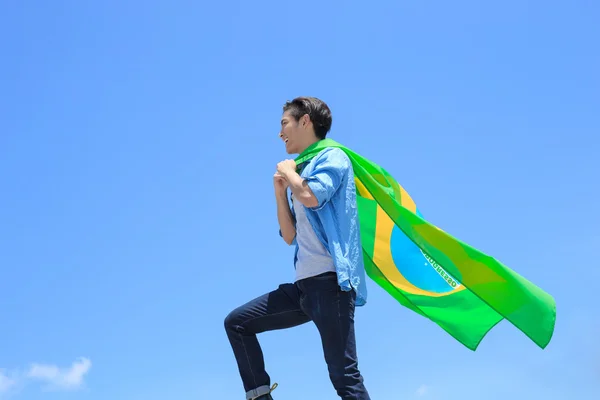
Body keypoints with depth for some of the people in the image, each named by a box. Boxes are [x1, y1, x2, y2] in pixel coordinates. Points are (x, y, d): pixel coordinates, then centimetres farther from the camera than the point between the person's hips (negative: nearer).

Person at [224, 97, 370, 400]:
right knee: (237, 322, 10)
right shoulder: (302, 174, 22)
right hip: (305, 284, 9)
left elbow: (311, 197, -23)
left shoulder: (332, 157, -1)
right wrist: (280, 192, 11)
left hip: (329, 281, -9)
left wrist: (288, 172, -3)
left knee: (344, 375, -13)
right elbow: (291, 236, 21)